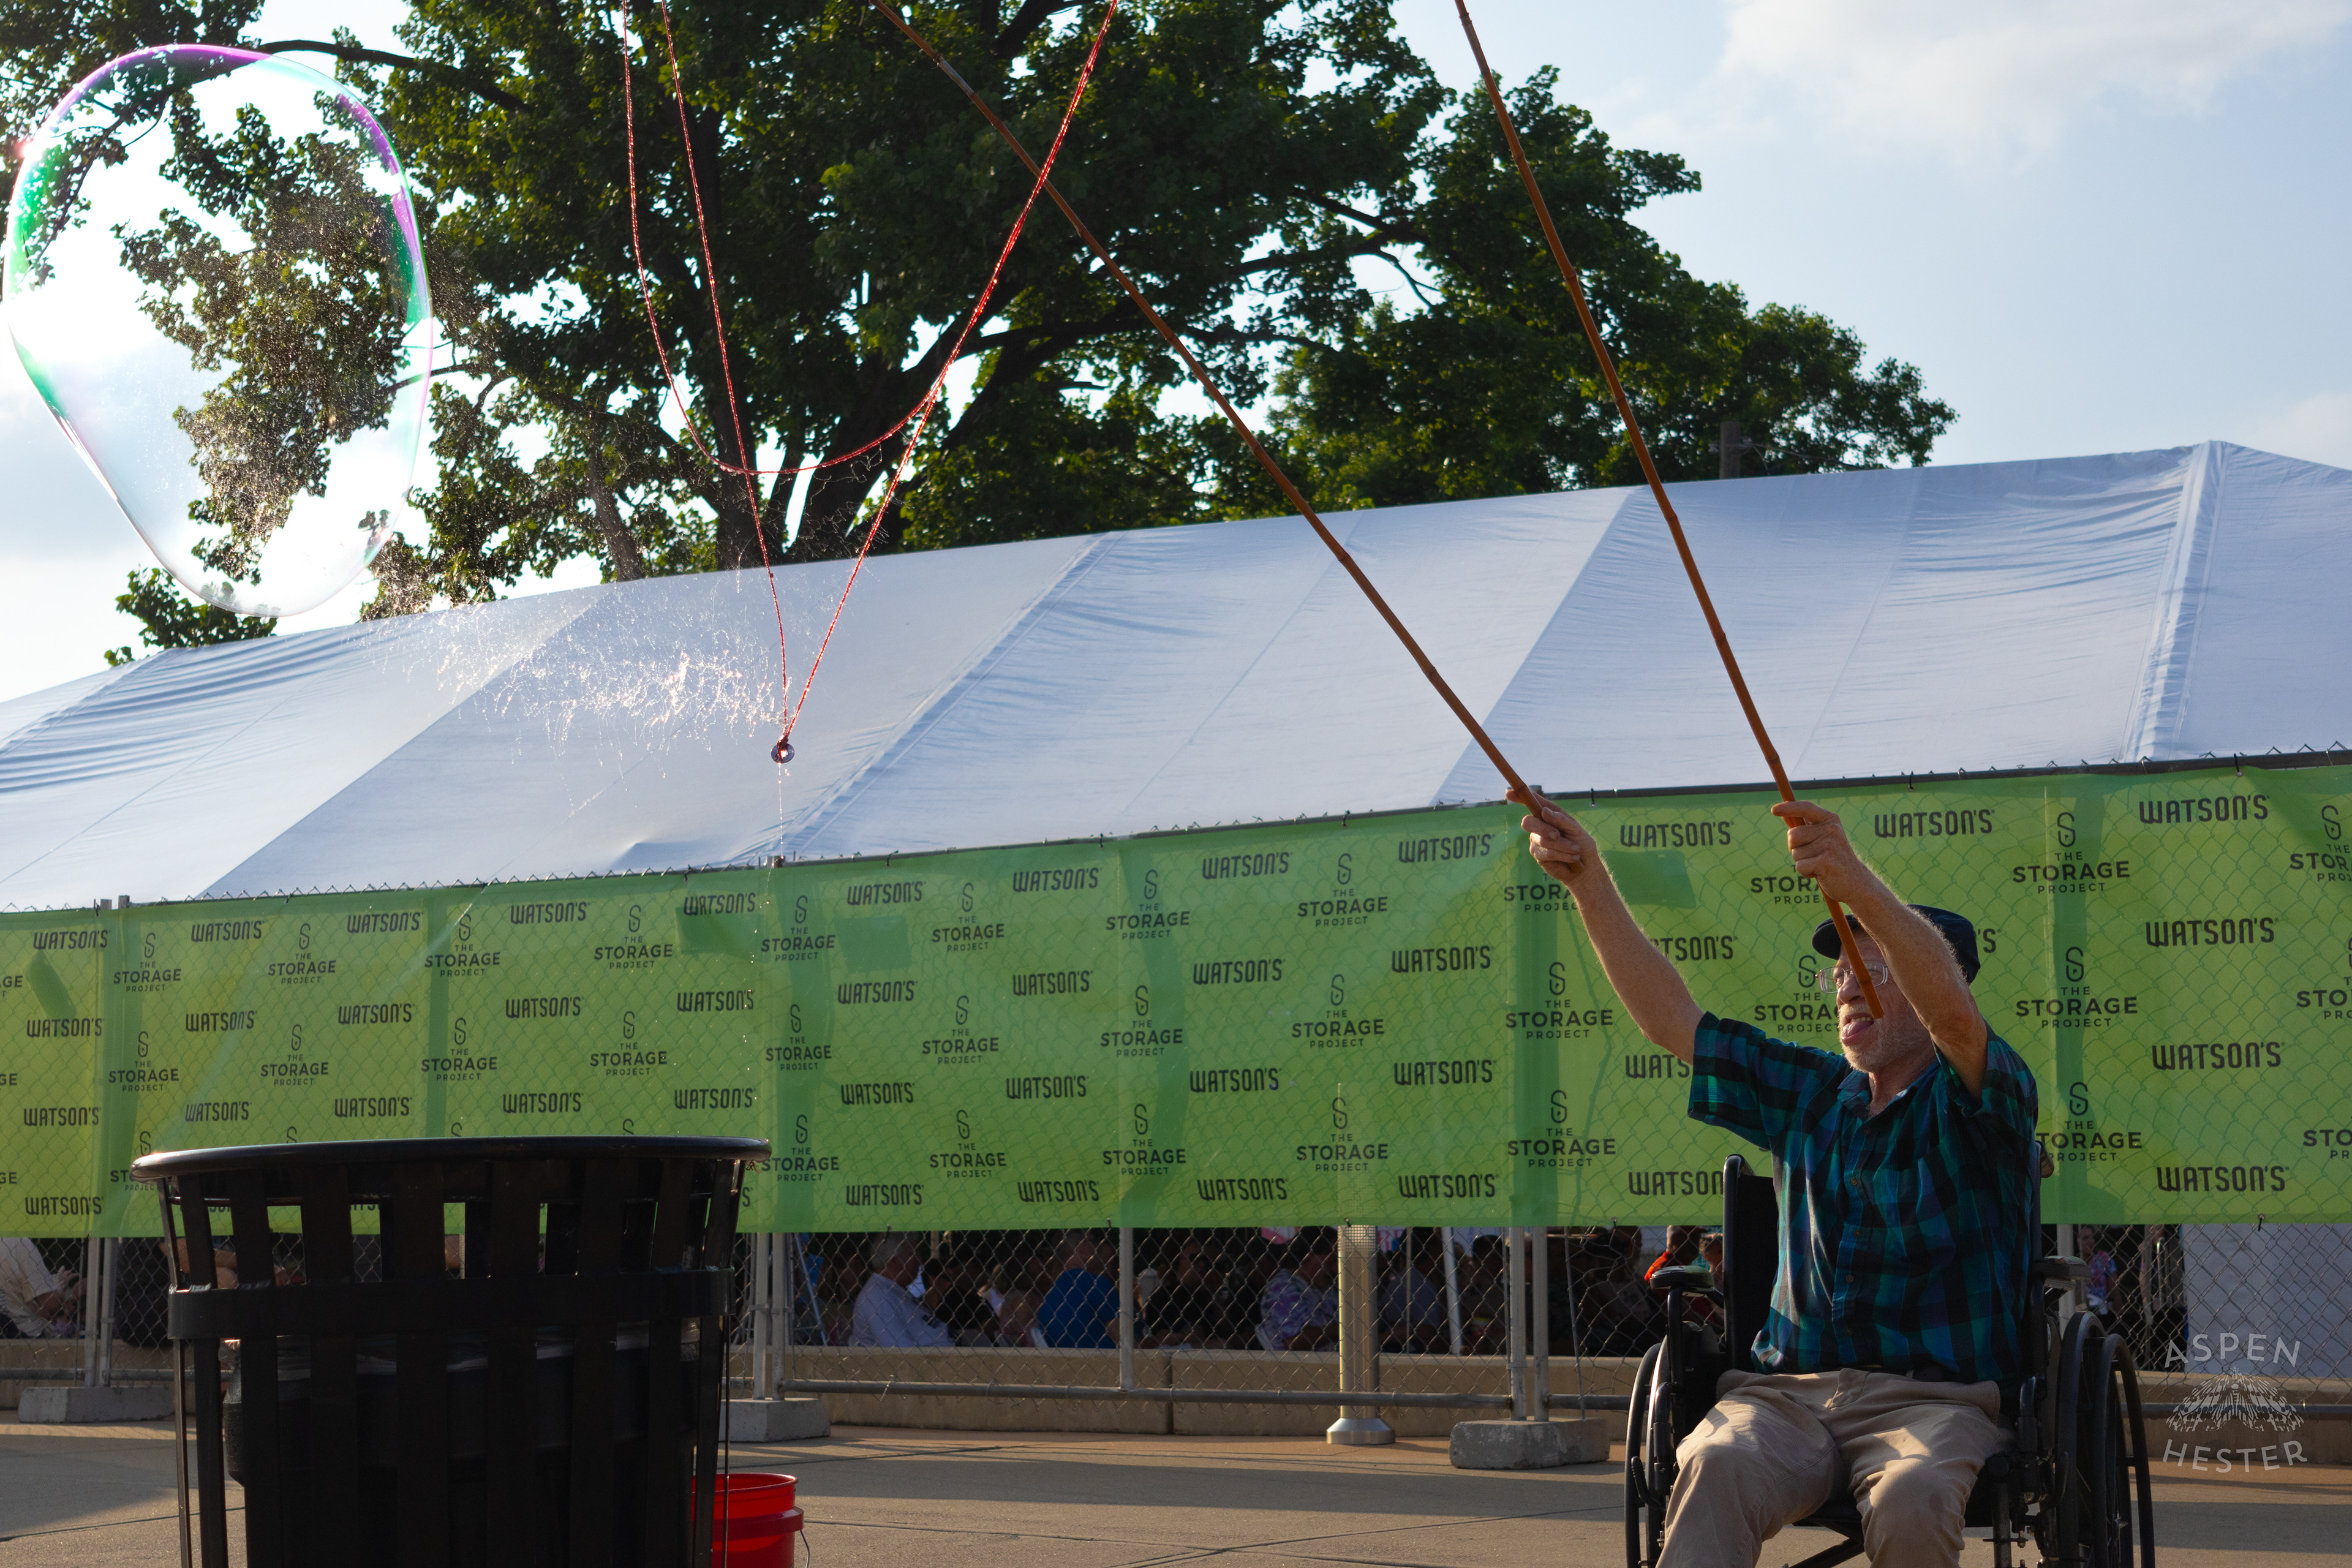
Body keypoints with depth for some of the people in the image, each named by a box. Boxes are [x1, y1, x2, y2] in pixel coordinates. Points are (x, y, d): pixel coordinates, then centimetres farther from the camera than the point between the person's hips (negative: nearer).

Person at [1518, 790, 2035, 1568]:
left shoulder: (1972, 1103, 1)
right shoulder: (1809, 1093, 18)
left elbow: (1954, 1012, -22)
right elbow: (1668, 1017, 18)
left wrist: (1856, 882, -37)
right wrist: (1589, 883, 8)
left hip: (1936, 1397, -3)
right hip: (1789, 1388, 3)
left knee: (1910, 1499, -39)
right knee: (1714, 1469, -32)